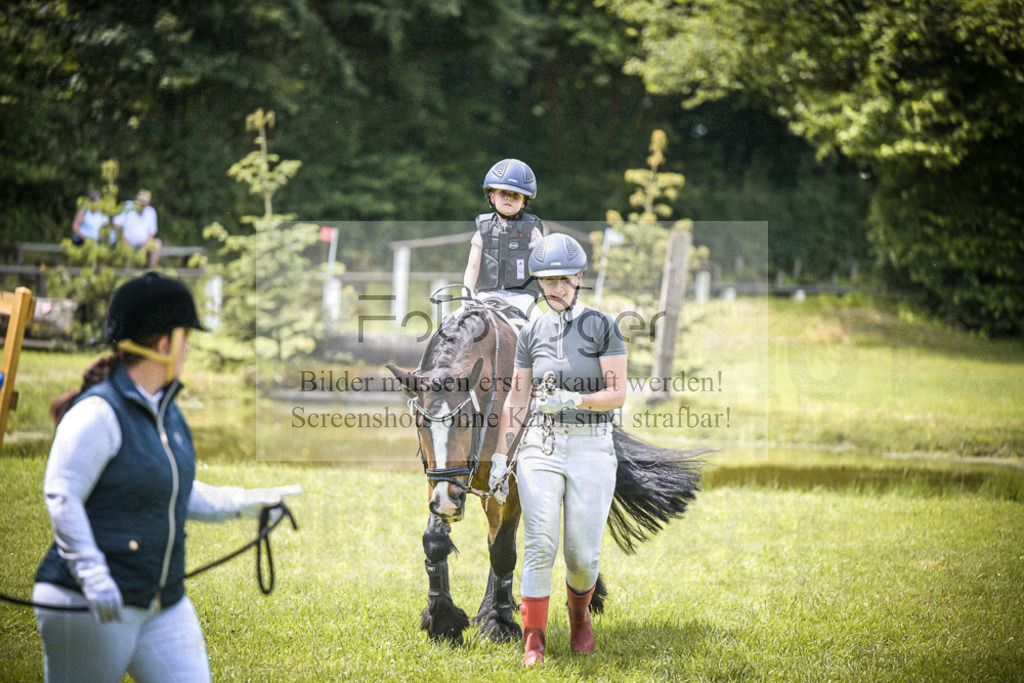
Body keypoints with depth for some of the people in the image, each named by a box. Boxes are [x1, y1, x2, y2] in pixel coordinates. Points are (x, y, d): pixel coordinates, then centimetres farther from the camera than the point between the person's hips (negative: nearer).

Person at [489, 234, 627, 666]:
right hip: (540, 447, 2)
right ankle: (534, 641, -4)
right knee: (539, 544, -10)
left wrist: (571, 400, -21)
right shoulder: (532, 333, 8)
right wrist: (500, 456, 8)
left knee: (583, 555, -1)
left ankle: (579, 614, 30)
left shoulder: (602, 327, -2)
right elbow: (516, 400, 12)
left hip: (591, 449, -2)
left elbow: (617, 395, -6)